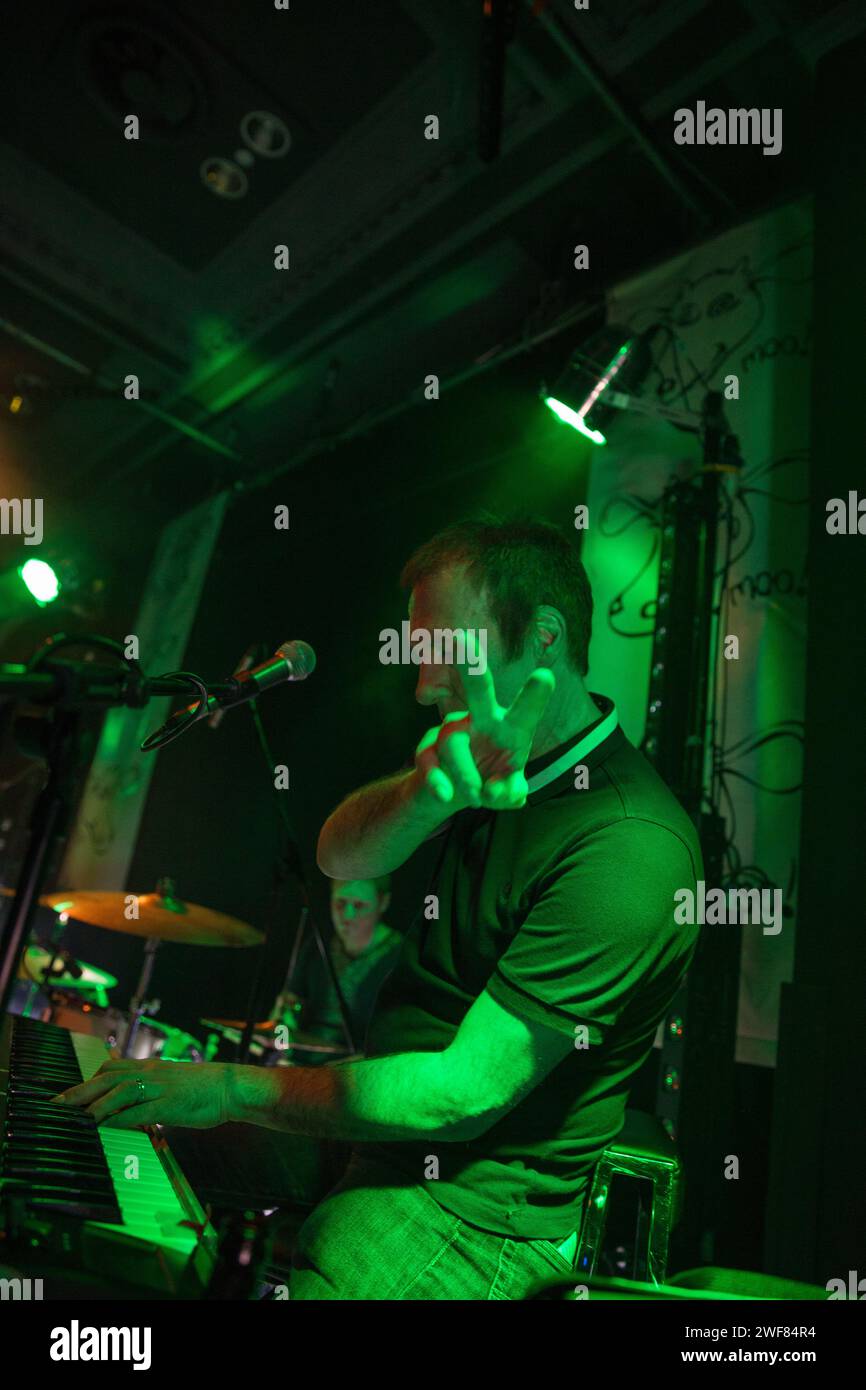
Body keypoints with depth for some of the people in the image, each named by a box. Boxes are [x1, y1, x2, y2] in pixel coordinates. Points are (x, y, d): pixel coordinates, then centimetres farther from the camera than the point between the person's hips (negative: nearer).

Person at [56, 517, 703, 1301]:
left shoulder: (631, 845, -26)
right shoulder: (498, 753, 3)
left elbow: (466, 1092, -26)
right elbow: (343, 854, -10)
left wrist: (235, 1089, -20)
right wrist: (437, 782, -32)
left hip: (476, 1208, -7)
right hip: (385, 1153, 7)